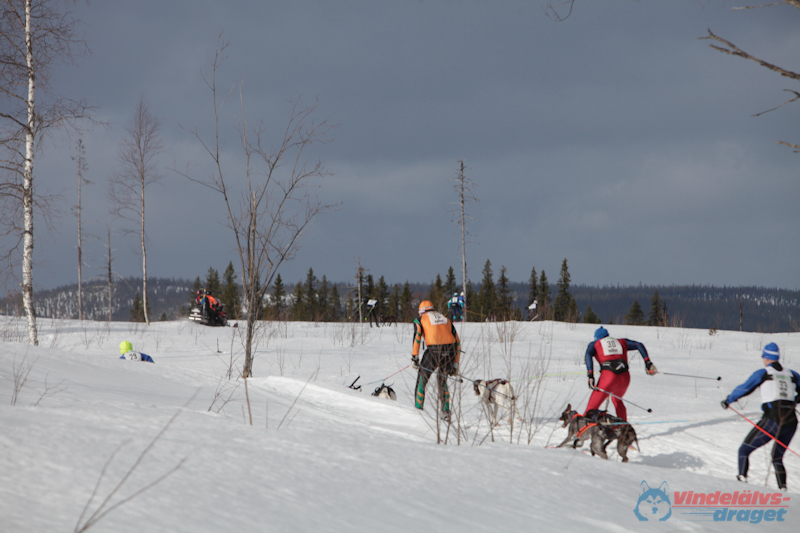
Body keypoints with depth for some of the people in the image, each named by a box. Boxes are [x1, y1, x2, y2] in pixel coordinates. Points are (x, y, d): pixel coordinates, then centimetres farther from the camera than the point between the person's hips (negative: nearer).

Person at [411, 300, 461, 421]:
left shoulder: (421, 319, 15)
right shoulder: (446, 319, 27)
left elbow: (417, 337, -2)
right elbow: (457, 342, 22)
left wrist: (414, 357, -3)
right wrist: (455, 364, 24)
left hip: (433, 351, -4)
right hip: (450, 351, 4)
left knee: (422, 379, 14)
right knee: (442, 381, 22)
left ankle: (418, 409, 12)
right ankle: (446, 411, 14)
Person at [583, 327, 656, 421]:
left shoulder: (594, 344, 19)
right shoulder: (621, 342, 27)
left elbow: (588, 354, -2)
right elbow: (639, 345, 15)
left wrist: (590, 376, -11)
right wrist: (648, 363, 8)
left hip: (608, 376, -4)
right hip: (625, 377, 4)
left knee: (592, 406, -1)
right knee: (617, 400, 34)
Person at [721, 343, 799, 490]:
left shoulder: (762, 374, 3)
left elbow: (744, 388, 7)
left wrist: (728, 400, 23)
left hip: (772, 420, -5)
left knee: (744, 450, 6)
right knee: (777, 457, 21)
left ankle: (742, 477, -16)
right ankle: (783, 488, 5)